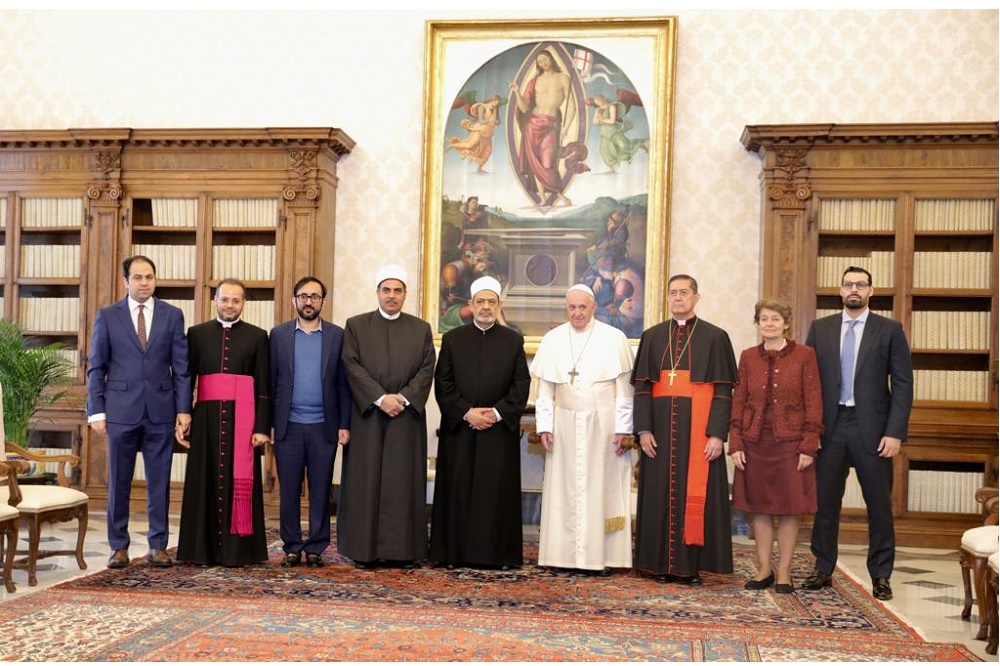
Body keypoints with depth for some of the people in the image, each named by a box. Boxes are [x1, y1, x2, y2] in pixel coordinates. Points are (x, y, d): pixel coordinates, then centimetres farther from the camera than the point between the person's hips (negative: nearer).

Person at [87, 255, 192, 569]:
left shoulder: (173, 315, 6)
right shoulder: (107, 316, 5)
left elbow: (181, 367, 5)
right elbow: (96, 368, 4)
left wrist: (184, 409, -1)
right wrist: (96, 411, -3)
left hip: (161, 411, 1)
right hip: (121, 410, 0)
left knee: (159, 482, 6)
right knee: (118, 482, 6)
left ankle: (158, 546, 15)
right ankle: (119, 546, 16)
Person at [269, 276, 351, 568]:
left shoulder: (337, 335, 5)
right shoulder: (278, 334, 7)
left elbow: (343, 384, 3)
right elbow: (271, 381, 5)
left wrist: (344, 424, -2)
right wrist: (267, 424, -1)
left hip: (324, 426, 0)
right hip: (288, 425, 1)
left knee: (321, 490, 4)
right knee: (289, 490, 5)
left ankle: (316, 548, 13)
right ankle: (292, 547, 15)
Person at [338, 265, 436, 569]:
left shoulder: (421, 329, 10)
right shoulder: (356, 326, 6)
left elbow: (426, 370, 2)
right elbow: (352, 366, -4)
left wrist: (403, 398, -13)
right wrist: (381, 398, -14)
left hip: (407, 418, 1)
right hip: (366, 416, -1)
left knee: (404, 483, 2)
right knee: (366, 481, 1)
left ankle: (403, 550, 7)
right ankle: (364, 549, 8)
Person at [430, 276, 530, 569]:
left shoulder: (514, 341, 8)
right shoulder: (452, 339, 7)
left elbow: (521, 385, 2)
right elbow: (443, 384, 2)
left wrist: (496, 413, -10)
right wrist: (466, 412, -10)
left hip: (500, 430, 0)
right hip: (459, 427, 0)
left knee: (497, 492, 1)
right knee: (458, 491, 2)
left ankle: (497, 553, 8)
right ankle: (455, 551, 9)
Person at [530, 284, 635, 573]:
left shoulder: (614, 338, -1)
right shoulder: (552, 340, 5)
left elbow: (624, 388, -2)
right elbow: (545, 389, 7)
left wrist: (622, 428, -7)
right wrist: (544, 426, 0)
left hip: (603, 425, -2)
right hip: (565, 425, 2)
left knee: (601, 487, 1)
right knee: (564, 489, 4)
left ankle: (602, 556, 7)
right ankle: (565, 554, 10)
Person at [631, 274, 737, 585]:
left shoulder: (715, 337, 2)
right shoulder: (652, 337, 9)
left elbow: (723, 390, -3)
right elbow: (642, 386, 6)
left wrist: (717, 433, -11)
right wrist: (644, 429, -3)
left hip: (698, 430, -2)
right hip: (661, 429, 2)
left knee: (696, 495, 1)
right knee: (661, 494, 5)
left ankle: (692, 565, 10)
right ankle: (663, 563, 14)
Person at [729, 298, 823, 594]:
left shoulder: (804, 355, -1)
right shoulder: (748, 357, 6)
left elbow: (813, 403, -3)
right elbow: (738, 402, 6)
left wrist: (809, 446, -8)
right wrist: (735, 445, 0)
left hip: (790, 442, -2)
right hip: (755, 442, 3)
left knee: (789, 508, 4)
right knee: (759, 507, 8)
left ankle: (784, 572, 15)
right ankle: (764, 569, 19)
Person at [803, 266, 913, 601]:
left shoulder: (890, 330, 2)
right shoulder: (820, 328, 8)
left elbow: (902, 384, -1)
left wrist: (895, 432, -9)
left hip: (872, 428, -2)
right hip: (830, 426, 2)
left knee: (879, 503, 4)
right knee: (825, 501, 8)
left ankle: (881, 575, 16)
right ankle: (823, 570, 20)